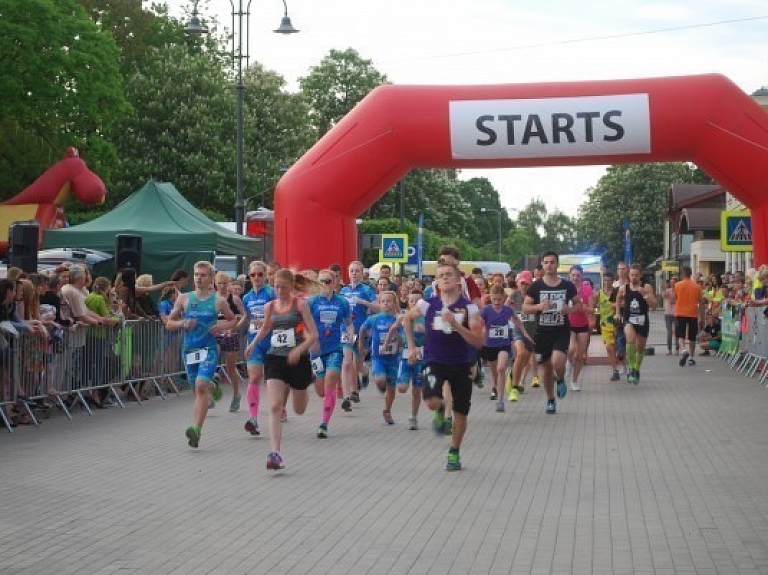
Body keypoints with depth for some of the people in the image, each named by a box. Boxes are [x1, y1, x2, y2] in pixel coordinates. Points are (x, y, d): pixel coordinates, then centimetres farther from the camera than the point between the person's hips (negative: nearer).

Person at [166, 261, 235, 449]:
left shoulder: (219, 301, 0)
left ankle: (196, 429, -25)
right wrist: (182, 323, -11)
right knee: (198, 387, 13)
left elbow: (232, 320, 14)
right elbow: (169, 323, 9)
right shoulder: (184, 298, 3)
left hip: (209, 349, -3)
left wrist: (223, 326, -7)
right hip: (189, 349, 3)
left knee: (201, 385, -20)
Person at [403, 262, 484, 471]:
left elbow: (478, 342, -14)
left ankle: (454, 452, 29)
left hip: (461, 365, 0)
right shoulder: (428, 304, -4)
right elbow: (407, 319, 17)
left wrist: (456, 325, -25)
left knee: (461, 413, 5)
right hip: (435, 362, 0)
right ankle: (440, 411, 11)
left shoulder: (469, 307, -8)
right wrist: (412, 347, 13)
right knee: (432, 401, -26)